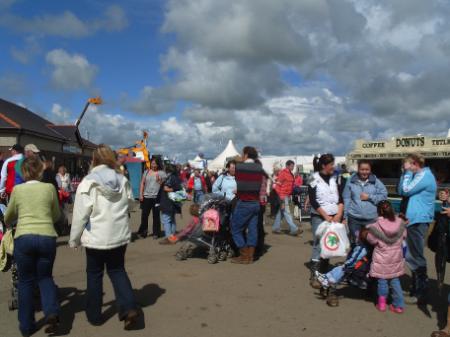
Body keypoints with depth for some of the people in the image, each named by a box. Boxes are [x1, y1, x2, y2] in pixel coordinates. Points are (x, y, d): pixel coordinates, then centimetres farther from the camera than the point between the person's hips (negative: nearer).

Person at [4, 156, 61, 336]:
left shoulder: (17, 189, 6)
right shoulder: (49, 188, 6)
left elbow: (8, 218, 20)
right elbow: (56, 216, 17)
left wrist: (15, 219, 43)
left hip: (23, 238, 0)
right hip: (47, 237, 0)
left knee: (26, 281, 15)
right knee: (45, 276, 18)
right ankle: (52, 312, -4)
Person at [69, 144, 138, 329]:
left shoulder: (88, 183, -12)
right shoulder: (123, 180, 2)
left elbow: (80, 215, -11)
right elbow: (129, 207, 10)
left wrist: (74, 239, 0)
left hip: (96, 237, -4)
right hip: (120, 235, 4)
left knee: (94, 274, 13)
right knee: (117, 270, 17)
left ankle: (94, 315, 24)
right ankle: (129, 307, 1)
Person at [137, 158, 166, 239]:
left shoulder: (162, 173, 3)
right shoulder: (146, 172, 10)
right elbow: (142, 183, 10)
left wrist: (159, 181, -18)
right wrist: (141, 194, 3)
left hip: (157, 197, -2)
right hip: (146, 196, 2)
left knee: (156, 216, 4)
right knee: (144, 215, 3)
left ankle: (156, 233, 14)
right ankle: (143, 232, 16)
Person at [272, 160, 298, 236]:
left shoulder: (290, 174, 15)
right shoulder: (283, 173, -12)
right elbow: (278, 185, -15)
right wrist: (280, 196, -19)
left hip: (287, 195, 9)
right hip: (283, 196, -9)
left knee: (281, 212, 12)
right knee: (286, 212, -6)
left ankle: (275, 228, 20)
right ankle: (294, 229, -7)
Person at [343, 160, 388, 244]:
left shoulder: (376, 182, 2)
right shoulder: (351, 181, 1)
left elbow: (384, 195, 0)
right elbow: (346, 199, 1)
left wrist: (369, 197, -9)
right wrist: (345, 216, -1)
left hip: (371, 219, 0)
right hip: (354, 218, 0)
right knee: (355, 243, 9)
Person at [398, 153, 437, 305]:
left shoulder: (424, 176, -14)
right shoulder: (419, 175, 17)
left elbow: (406, 191, -17)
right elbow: (401, 191, 13)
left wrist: (407, 172, -8)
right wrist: (405, 173, 6)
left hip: (418, 220, -10)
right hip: (416, 219, 10)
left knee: (415, 257, -5)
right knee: (413, 256, 17)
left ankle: (420, 294, 2)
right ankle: (416, 289, 29)